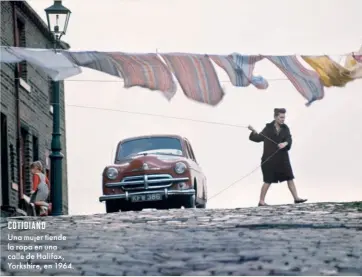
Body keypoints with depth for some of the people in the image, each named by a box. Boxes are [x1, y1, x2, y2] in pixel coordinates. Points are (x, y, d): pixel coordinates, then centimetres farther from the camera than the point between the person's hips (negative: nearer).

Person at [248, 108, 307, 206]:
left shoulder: (285, 128, 5)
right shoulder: (269, 128, -3)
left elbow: (289, 139, -9)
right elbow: (259, 138, -5)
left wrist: (285, 143, -30)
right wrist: (254, 132, -23)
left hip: (282, 158, 4)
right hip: (270, 158, -4)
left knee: (290, 178, 5)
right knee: (268, 181, -2)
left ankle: (296, 198, 11)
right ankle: (261, 201, 7)